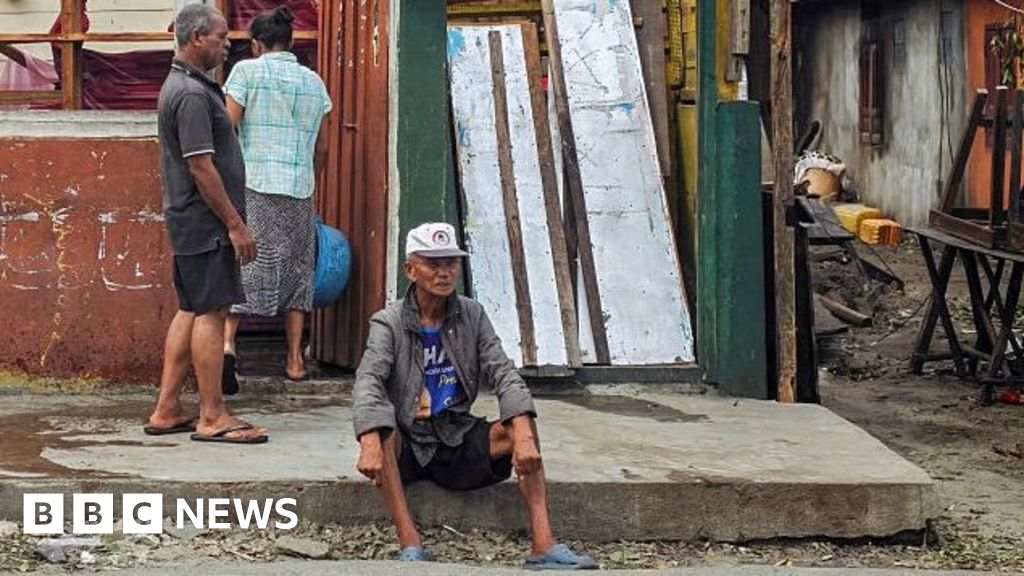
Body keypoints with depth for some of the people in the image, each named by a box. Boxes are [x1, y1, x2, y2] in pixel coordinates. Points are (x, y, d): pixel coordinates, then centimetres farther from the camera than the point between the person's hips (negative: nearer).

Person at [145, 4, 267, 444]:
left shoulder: (179, 86, 17)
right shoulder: (193, 95, -17)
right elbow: (201, 167, -21)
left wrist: (231, 220, 22)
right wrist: (235, 223, -18)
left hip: (188, 222, 11)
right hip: (205, 222, -11)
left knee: (190, 311, 12)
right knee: (210, 313, -7)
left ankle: (167, 411, 15)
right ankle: (212, 417, -3)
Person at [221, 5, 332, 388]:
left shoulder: (247, 71, 0)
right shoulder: (313, 81, 13)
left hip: (253, 184, -3)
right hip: (300, 189, 3)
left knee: (243, 264, -3)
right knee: (296, 269, 12)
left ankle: (226, 341, -22)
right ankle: (295, 360, 12)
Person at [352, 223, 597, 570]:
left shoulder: (472, 317, 4)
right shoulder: (389, 324, -7)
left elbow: (503, 374, -8)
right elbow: (368, 382, -23)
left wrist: (523, 434, -27)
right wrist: (370, 444, -43)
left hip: (457, 443, 3)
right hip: (405, 449, -3)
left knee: (520, 428, -19)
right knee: (382, 425, -34)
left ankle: (544, 547, -28)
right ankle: (410, 544, -36)